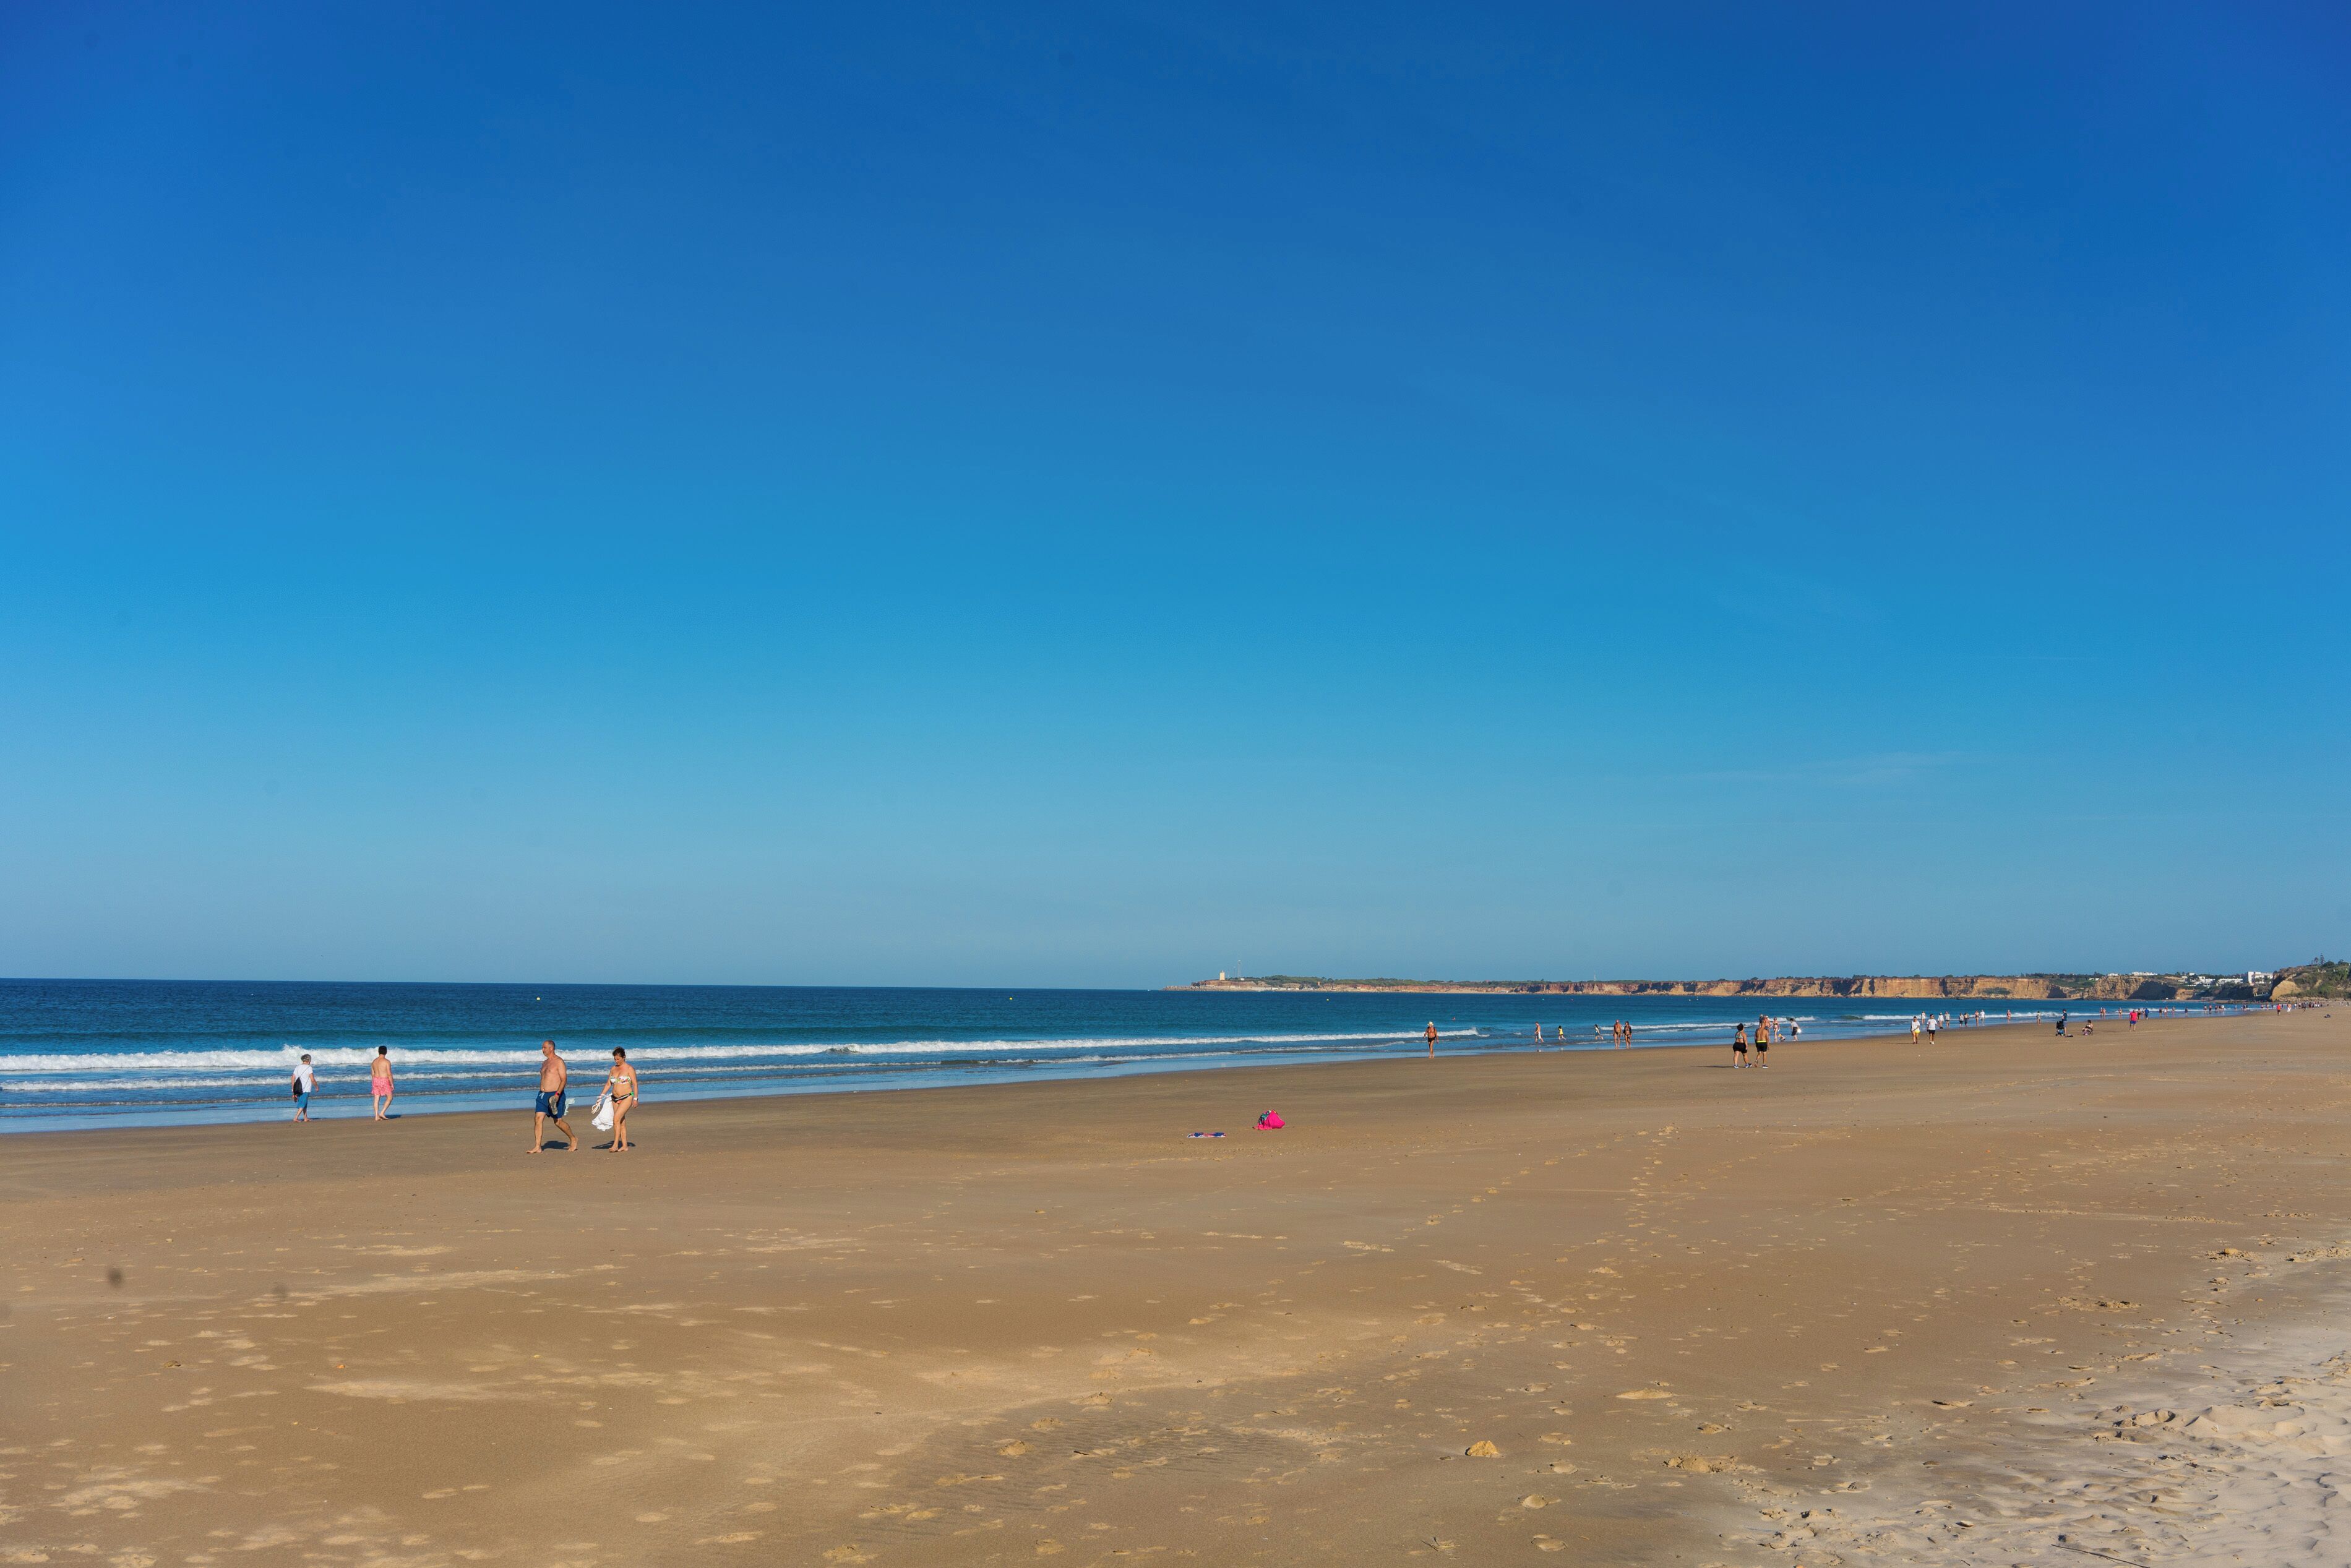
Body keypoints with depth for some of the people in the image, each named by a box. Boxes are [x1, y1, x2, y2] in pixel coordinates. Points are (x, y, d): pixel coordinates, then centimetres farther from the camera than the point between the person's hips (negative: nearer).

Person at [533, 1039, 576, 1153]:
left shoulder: (559, 1062, -8)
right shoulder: (545, 1063, 16)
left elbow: (564, 1080, -15)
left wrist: (557, 1095, -25)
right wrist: (542, 1093, 20)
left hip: (555, 1095, -7)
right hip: (543, 1094, 7)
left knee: (558, 1121, -2)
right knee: (538, 1118, -6)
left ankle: (573, 1139, 19)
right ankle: (537, 1147, -6)